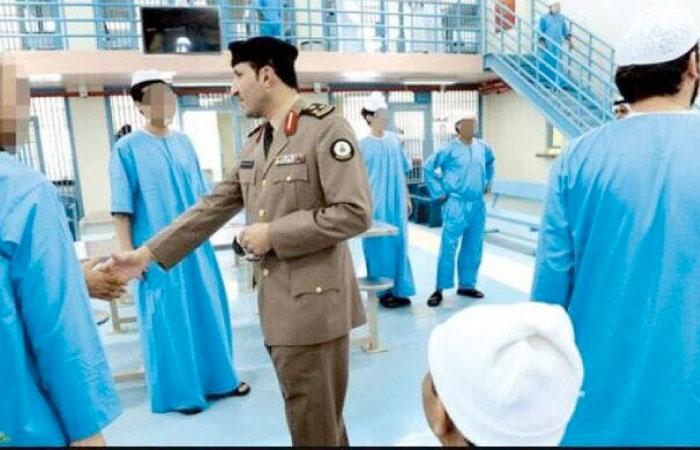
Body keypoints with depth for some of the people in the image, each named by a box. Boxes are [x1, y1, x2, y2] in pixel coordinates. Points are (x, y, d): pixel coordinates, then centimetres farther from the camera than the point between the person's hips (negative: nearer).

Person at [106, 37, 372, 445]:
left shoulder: (326, 127, -11)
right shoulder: (254, 144, 14)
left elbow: (355, 213, -18)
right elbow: (211, 208, 13)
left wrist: (274, 234, -16)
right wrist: (147, 254, 10)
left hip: (313, 301, -7)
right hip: (275, 302, 7)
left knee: (316, 427, 6)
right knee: (309, 418, 21)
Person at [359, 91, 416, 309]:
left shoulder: (395, 140, 7)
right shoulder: (363, 145, -6)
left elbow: (402, 173, 12)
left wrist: (407, 198, 12)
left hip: (397, 203, 4)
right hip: (375, 205, -4)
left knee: (399, 244, 8)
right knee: (379, 246, 4)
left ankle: (399, 290, 20)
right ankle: (383, 291, 17)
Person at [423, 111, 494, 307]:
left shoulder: (483, 147, 6)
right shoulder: (449, 149, -10)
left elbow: (490, 163, 28)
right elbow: (428, 168, -6)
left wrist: (487, 182, 21)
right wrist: (439, 192, -6)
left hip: (478, 205, 6)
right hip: (456, 205, -5)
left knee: (473, 248, 11)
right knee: (448, 248, -6)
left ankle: (467, 285, 24)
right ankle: (440, 289, 2)